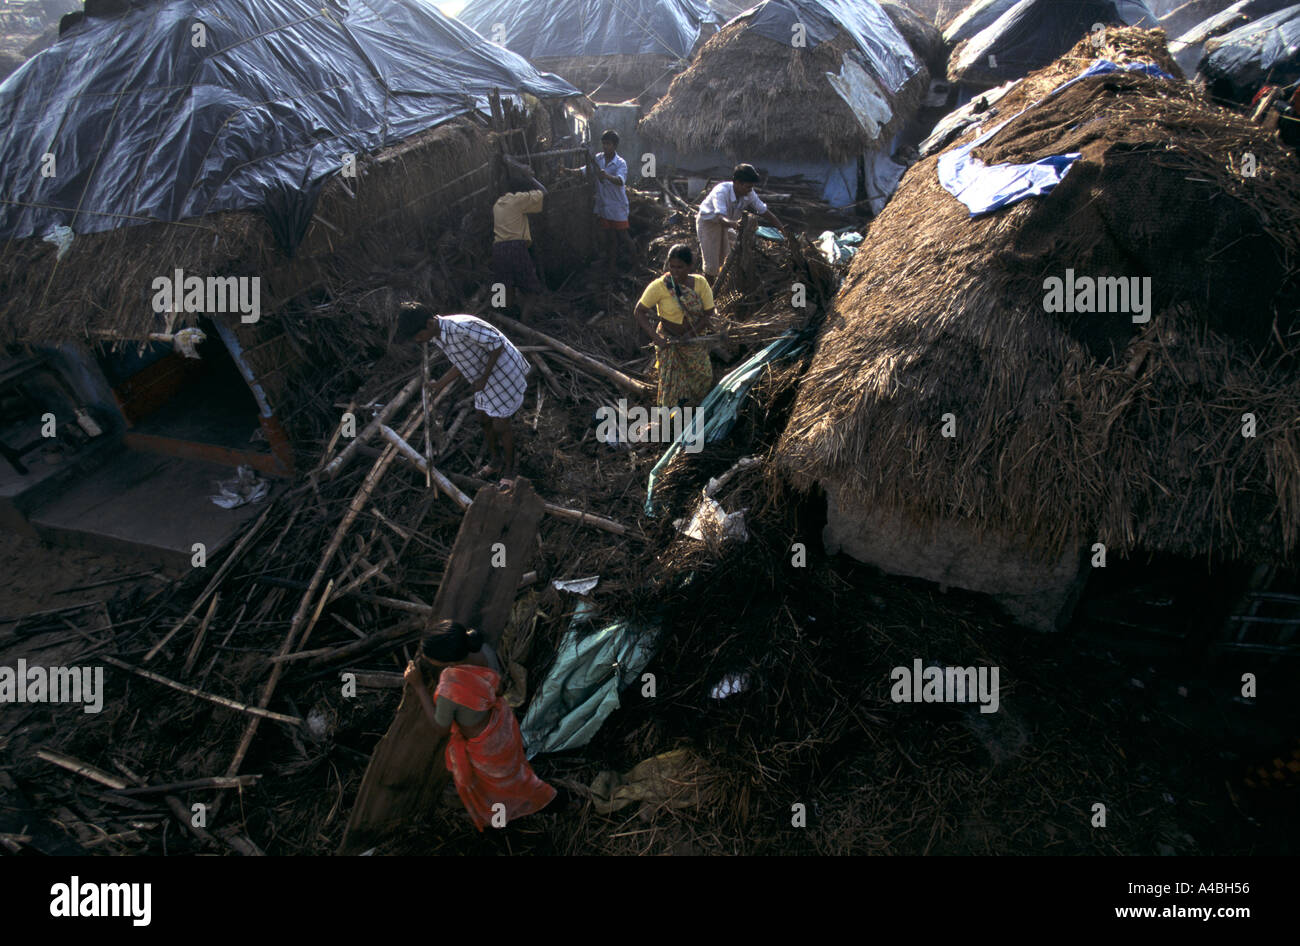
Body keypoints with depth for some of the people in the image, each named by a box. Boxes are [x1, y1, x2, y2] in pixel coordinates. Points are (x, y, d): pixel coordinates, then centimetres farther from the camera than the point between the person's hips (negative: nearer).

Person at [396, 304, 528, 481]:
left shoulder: (460, 326, -33)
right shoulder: (437, 336, -4)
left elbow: (497, 343, -26)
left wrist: (483, 378, -21)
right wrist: (439, 385, 6)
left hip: (506, 372, -9)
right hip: (486, 376, 9)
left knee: (500, 426, 0)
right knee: (484, 420, 19)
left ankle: (509, 469, 23)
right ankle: (495, 462, 42)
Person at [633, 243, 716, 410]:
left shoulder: (700, 283, -14)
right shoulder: (659, 286, -23)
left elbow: (709, 314, -11)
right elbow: (639, 312, -18)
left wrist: (689, 335, -22)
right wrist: (656, 338, -27)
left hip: (695, 339, 3)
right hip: (669, 340, -3)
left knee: (704, 375, 15)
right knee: (670, 379, 5)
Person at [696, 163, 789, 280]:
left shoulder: (749, 194, -18)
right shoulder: (721, 191, -36)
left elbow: (765, 212, -10)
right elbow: (720, 218, -51)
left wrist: (783, 230, -17)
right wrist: (733, 223, -72)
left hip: (726, 224, 6)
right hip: (708, 222, -6)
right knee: (712, 266, -9)